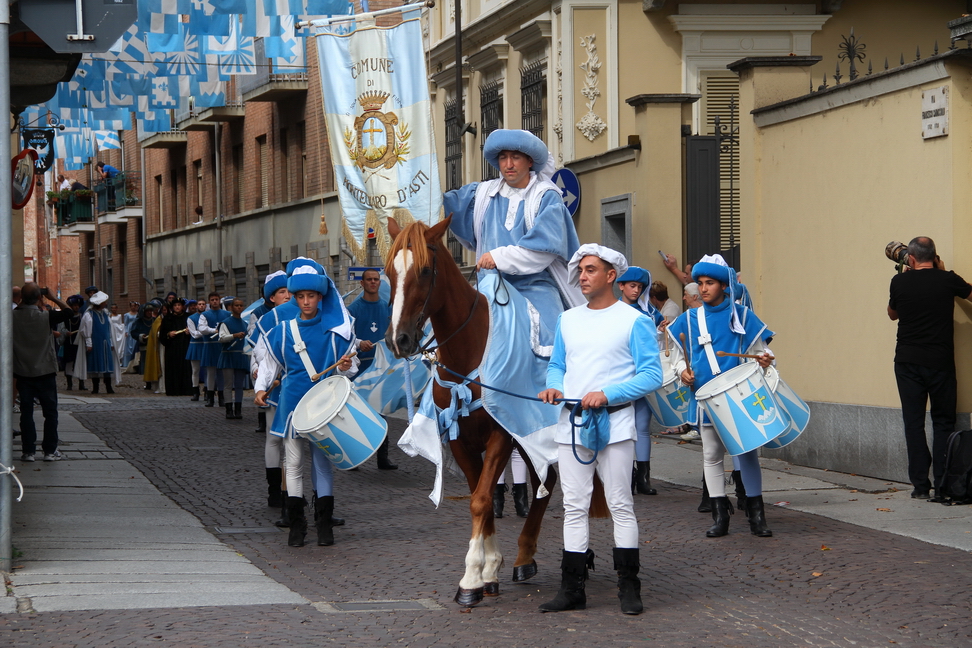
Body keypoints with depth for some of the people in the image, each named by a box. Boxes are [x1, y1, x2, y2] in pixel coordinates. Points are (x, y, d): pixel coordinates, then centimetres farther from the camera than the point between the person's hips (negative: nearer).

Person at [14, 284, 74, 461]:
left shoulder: (14, 317, -6)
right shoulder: (46, 317, -13)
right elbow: (69, 312, -4)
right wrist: (52, 297, 3)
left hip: (23, 372, 2)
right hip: (45, 372, -2)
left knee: (26, 412, 7)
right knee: (50, 412, 7)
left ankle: (28, 451, 5)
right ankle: (50, 450, 7)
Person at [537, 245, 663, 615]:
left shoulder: (633, 321, -3)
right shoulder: (568, 319, 15)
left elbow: (651, 375, -8)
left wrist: (607, 394, -19)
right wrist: (554, 386, -2)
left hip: (614, 424, -5)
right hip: (571, 423, 5)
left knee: (620, 505, -2)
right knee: (574, 507, 6)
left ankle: (629, 589, 4)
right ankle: (571, 589, 10)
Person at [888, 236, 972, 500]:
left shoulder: (900, 282, -3)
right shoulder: (947, 280, -6)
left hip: (907, 362, 1)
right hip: (940, 361, -1)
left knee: (913, 422, 5)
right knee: (943, 421, 7)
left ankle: (920, 485, 2)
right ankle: (942, 485, 1)